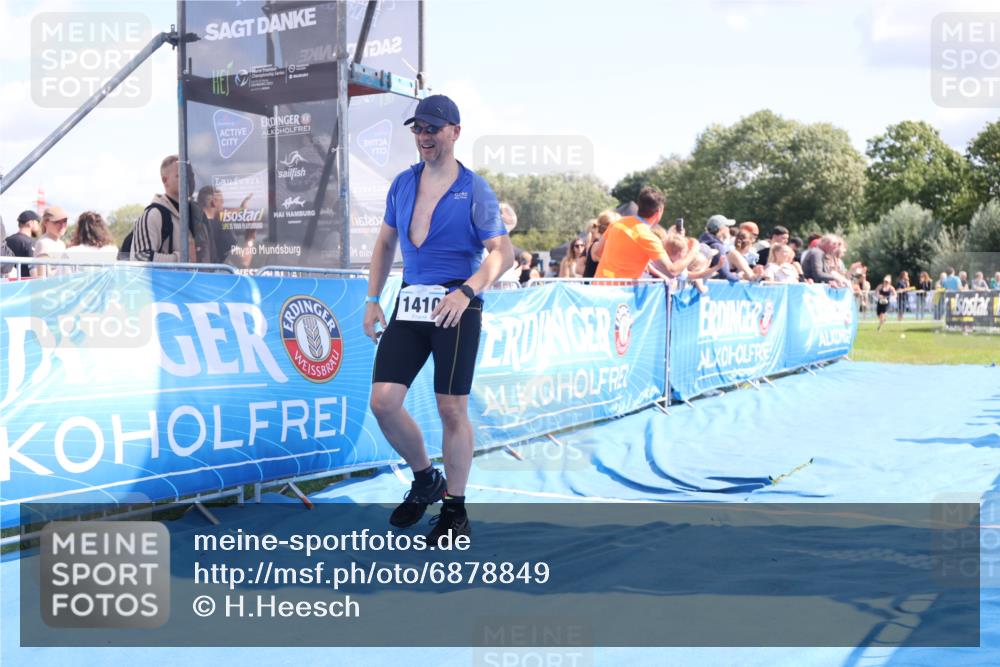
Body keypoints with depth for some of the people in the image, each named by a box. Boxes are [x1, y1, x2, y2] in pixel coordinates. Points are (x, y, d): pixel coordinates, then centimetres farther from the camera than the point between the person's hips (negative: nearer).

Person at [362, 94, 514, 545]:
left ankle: (455, 509, 14)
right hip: (410, 302, 5)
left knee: (452, 409, -3)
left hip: (457, 306, -5)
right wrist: (373, 299, 13)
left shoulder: (474, 189, -3)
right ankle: (424, 479, 22)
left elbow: (503, 251, -10)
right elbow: (385, 244, 21)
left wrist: (466, 292, -25)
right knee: (383, 402, -3)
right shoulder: (403, 184, 13)